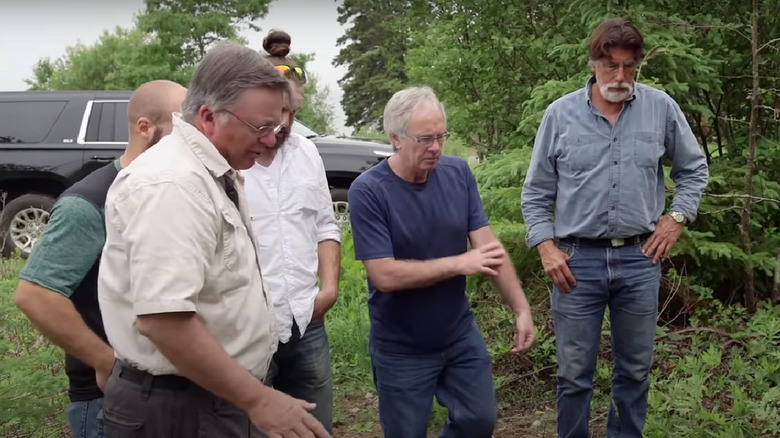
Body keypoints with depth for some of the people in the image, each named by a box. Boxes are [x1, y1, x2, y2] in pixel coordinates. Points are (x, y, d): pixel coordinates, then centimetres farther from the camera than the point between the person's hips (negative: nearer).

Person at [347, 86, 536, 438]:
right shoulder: (368, 190, -20)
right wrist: (460, 264, -20)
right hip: (401, 349, -4)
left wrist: (521, 308, -12)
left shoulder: (458, 173, -6)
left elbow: (489, 245, -6)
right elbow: (385, 275, -24)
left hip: (462, 335, 4)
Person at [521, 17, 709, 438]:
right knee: (574, 373, 7)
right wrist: (546, 245, -6)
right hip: (577, 260, -1)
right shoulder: (560, 114, -2)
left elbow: (693, 169, 14)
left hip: (640, 260, 2)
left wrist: (677, 217, 1)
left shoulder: (661, 108, 0)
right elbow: (536, 192, 3)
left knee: (634, 370, 15)